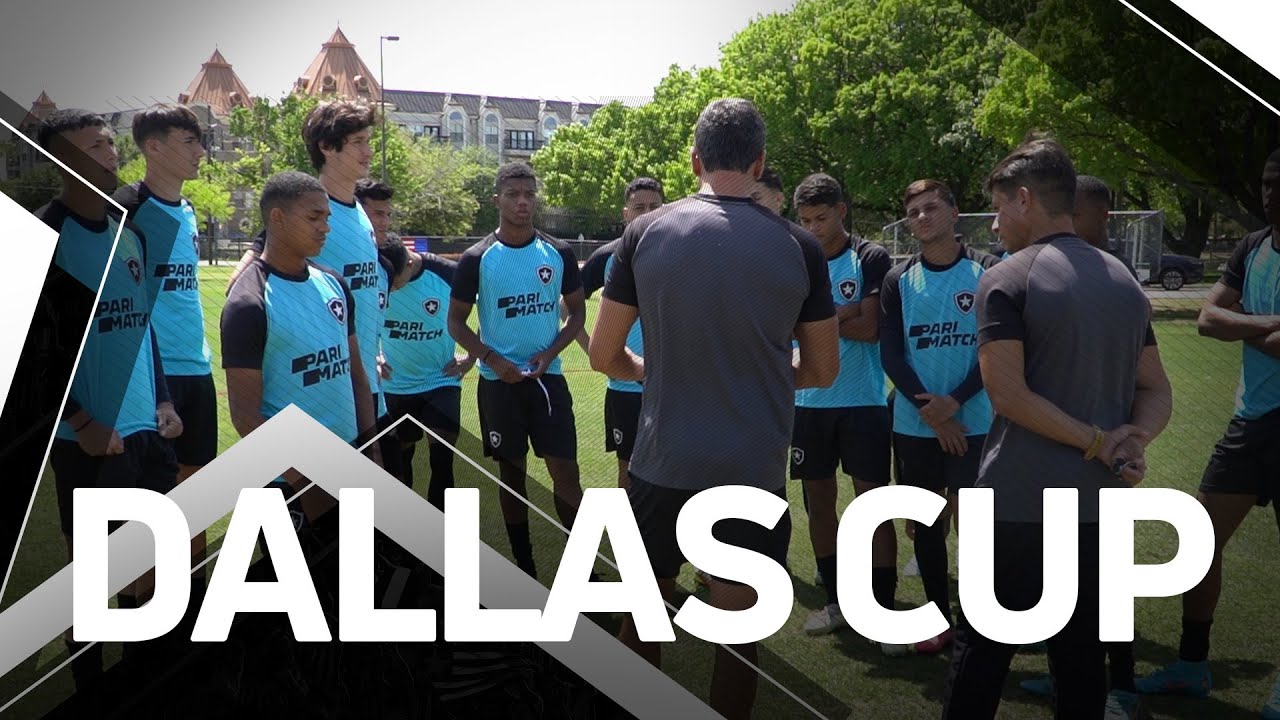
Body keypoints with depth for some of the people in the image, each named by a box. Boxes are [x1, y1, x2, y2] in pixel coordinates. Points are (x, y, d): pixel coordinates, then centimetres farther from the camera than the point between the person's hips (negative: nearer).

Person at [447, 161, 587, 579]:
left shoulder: (559, 254, 1)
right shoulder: (477, 259, -3)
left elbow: (577, 312, 8)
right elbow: (456, 321, 1)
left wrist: (549, 354, -8)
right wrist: (494, 361, -12)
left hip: (547, 378, 1)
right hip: (498, 382, 0)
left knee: (565, 471, -5)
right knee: (512, 472, 10)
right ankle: (525, 568, 21)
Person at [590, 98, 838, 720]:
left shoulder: (646, 233, -4)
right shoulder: (799, 247, -4)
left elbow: (604, 355, 1)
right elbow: (822, 370, 4)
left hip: (663, 463, 1)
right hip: (755, 470, 0)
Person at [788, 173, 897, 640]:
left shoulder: (871, 259, -4)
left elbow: (870, 328, -14)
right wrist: (843, 312, -13)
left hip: (863, 402, -4)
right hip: (810, 402, 4)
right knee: (818, 499, 11)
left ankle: (884, 609, 9)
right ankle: (836, 600, 26)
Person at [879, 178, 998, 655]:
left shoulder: (988, 271, -2)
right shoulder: (899, 280, 5)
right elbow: (891, 355, 0)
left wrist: (954, 402, -14)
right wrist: (929, 410, -10)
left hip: (973, 422, -3)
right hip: (913, 424, 3)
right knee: (925, 522, 9)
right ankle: (939, 617, 23)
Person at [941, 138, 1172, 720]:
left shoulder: (1007, 280, -11)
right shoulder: (1125, 282, 10)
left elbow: (1007, 393, -18)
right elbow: (1156, 392, 10)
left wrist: (1097, 442, -12)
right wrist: (1130, 438, -7)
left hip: (1018, 501, -6)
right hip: (1100, 501, 6)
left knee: (983, 649, 6)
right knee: (1081, 650, 14)